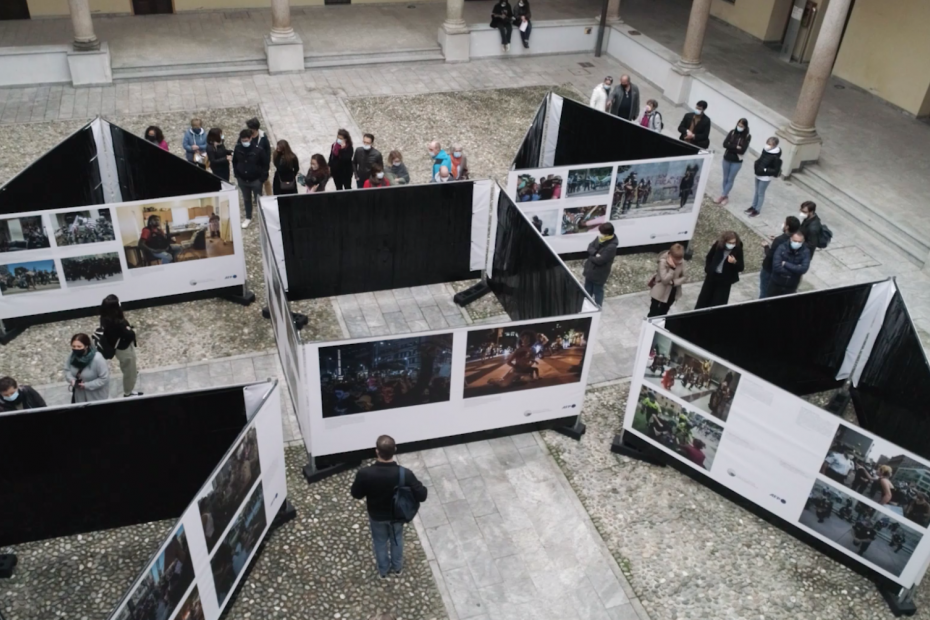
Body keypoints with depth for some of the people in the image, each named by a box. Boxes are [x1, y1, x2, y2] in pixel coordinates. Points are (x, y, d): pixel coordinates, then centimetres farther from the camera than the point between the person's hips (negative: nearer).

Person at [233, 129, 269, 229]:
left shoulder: (259, 149, -20)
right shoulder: (238, 148, -8)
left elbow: (265, 164, -12)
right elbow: (234, 162, 7)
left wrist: (261, 177, -14)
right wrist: (236, 175, 3)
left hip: (255, 180, -4)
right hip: (242, 180, 4)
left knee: (259, 200, 9)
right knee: (246, 199, 20)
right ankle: (248, 218, 37)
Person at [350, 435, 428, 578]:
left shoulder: (365, 473, -34)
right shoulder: (405, 474, -34)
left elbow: (356, 494, -15)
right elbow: (422, 496, -24)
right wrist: (421, 487, -3)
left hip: (376, 516, 0)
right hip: (397, 515, 0)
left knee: (380, 542, 29)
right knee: (397, 539, 31)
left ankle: (383, 571, 52)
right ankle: (397, 567, 55)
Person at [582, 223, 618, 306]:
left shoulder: (611, 247, -30)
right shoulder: (600, 238, -4)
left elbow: (600, 260, -28)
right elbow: (590, 246, -1)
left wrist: (590, 258, -11)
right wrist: (595, 254, -22)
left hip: (599, 274, -8)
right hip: (590, 270, 8)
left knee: (598, 292, 11)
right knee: (587, 290, 24)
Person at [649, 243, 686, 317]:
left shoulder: (681, 262, -12)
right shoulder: (663, 262, -27)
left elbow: (684, 277, -8)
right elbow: (664, 280, -30)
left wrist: (674, 282, -24)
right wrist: (672, 268, -38)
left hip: (673, 292, 5)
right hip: (660, 292, -5)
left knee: (663, 312, 24)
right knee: (654, 313, 6)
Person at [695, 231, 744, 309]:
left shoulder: (738, 250, -17)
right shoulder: (718, 244, -13)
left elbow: (740, 268, -15)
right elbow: (709, 257, 5)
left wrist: (735, 262, -35)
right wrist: (708, 269, 0)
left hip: (725, 280, -2)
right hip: (712, 276, 2)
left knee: (719, 303, 0)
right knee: (704, 298, 17)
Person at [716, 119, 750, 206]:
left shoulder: (747, 136, -12)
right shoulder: (732, 132, -4)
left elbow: (742, 150, -19)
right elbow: (725, 144, -12)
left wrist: (731, 147, -15)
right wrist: (736, 147, -20)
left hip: (737, 161, -3)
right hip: (726, 159, 3)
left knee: (730, 180, 4)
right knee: (725, 178, 13)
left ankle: (722, 196, 11)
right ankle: (726, 196, 25)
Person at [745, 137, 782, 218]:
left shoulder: (776, 157, -26)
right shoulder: (766, 150, -5)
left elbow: (776, 170, -20)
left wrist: (765, 170, -25)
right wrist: (756, 164, -2)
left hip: (765, 178, -8)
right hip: (758, 175, 8)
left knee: (761, 193, 7)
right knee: (757, 192, 22)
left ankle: (757, 210, 23)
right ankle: (753, 207, 39)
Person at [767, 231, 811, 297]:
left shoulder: (805, 252, -13)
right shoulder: (782, 248, -17)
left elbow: (803, 269, -25)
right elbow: (776, 267, -26)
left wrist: (785, 264, -22)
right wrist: (795, 269, -23)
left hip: (791, 287, 1)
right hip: (776, 284, -1)